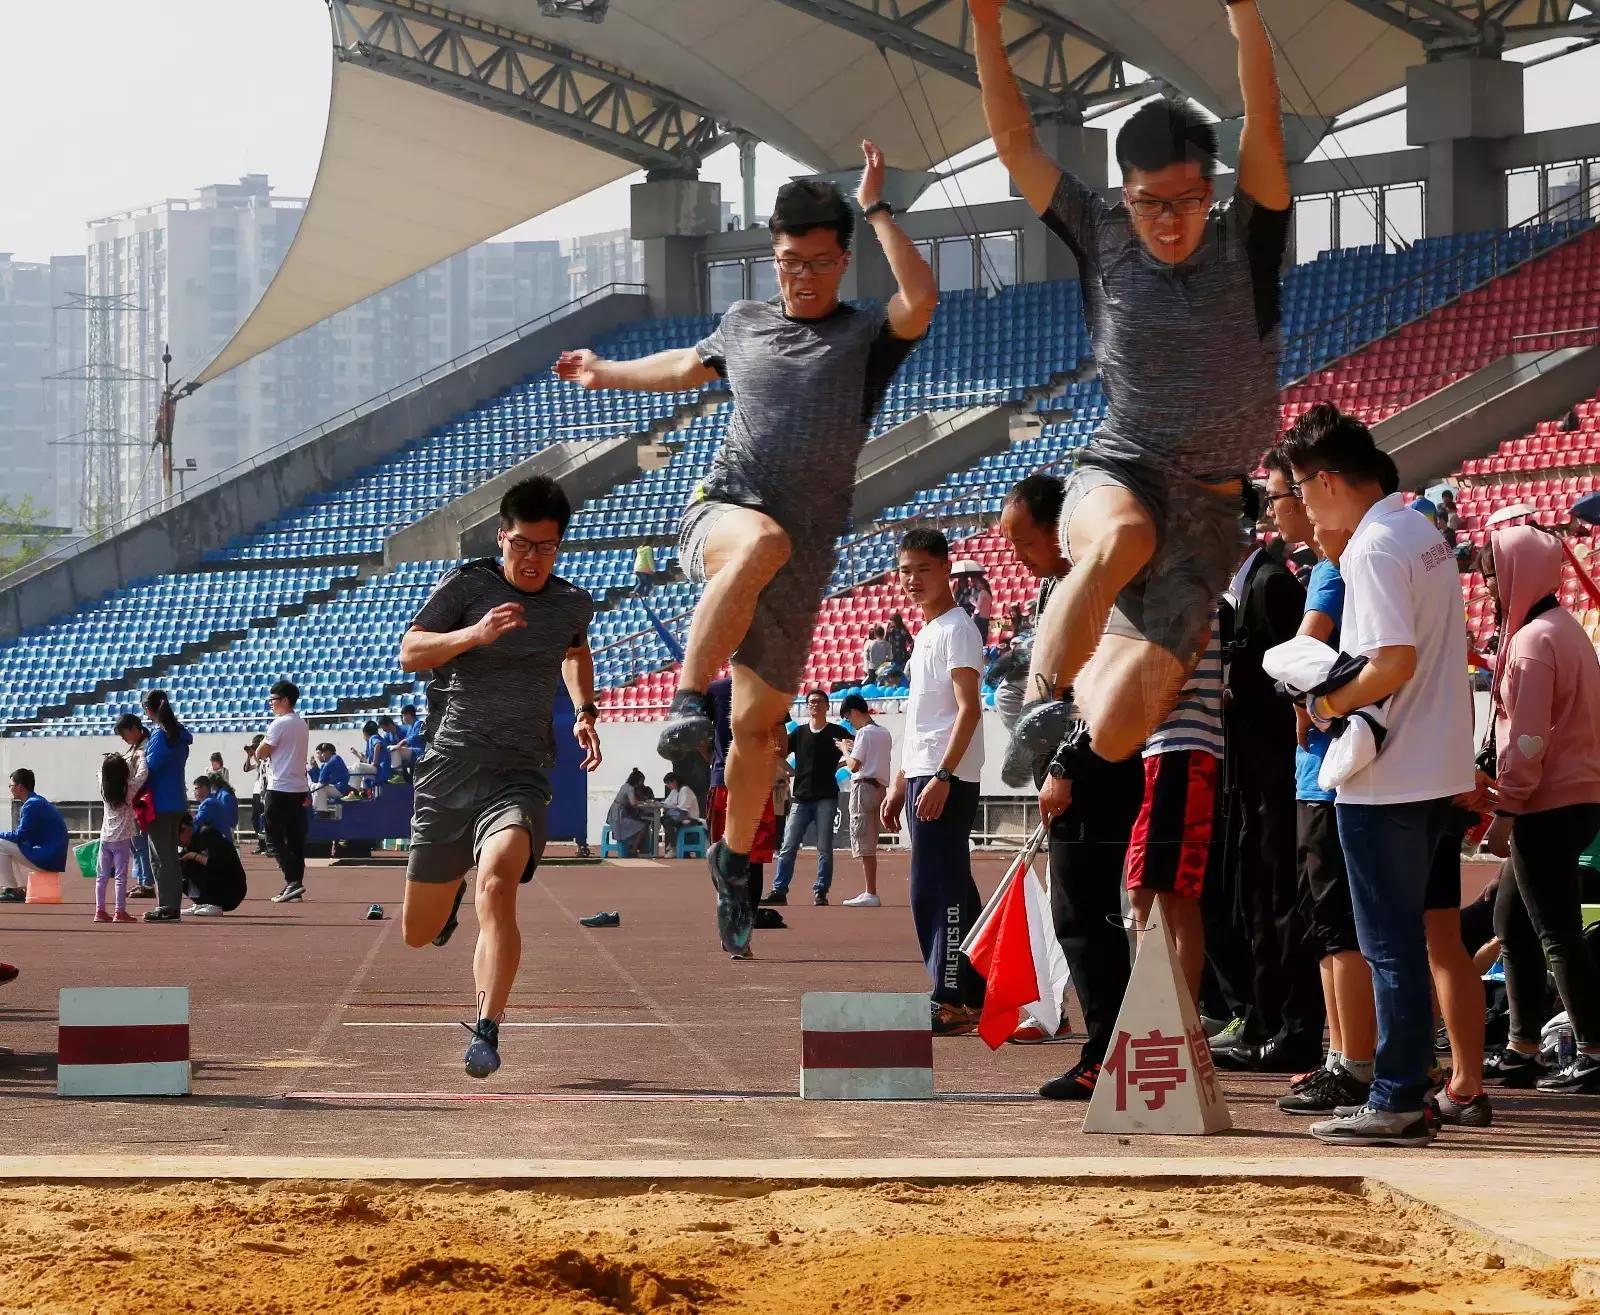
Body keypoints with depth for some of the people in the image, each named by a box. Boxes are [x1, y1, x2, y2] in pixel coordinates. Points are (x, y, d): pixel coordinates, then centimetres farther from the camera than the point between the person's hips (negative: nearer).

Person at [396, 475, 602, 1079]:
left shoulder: (574, 604, 11)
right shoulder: (466, 585, 0)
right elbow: (409, 653, -9)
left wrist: (585, 713, 19)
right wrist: (475, 634, -24)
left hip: (520, 775, 0)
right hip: (449, 767, 0)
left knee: (498, 879, -32)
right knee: (419, 934, 10)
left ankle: (487, 1032, -37)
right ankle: (452, 890, 49)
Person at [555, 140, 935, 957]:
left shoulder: (867, 337, 5)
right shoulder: (744, 323, 14)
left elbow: (922, 297, -19)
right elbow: (690, 367, 37)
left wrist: (876, 209, -15)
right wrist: (606, 374, 49)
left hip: (802, 560, 0)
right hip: (720, 513, 0)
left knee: (760, 722, 6)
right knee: (764, 539, -40)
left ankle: (734, 860, 28)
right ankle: (686, 701, -38)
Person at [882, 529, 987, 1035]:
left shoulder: (956, 629, -9)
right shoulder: (925, 634, 21)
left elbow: (969, 707, -17)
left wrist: (942, 776, -24)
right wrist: (900, 784, 23)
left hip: (946, 779, -10)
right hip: (922, 775, 10)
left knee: (937, 888, -12)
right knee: (946, 887, 10)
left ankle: (950, 1001, -12)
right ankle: (973, 997, 14)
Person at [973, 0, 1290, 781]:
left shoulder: (1245, 246, -1)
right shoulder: (1103, 242, 2)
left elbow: (1264, 127, -15)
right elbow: (1014, 142, 2)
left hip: (1208, 509, 0)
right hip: (1115, 477, 0)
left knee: (1116, 734, -10)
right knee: (1124, 537, -42)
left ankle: (1087, 662, 25)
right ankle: (1040, 700, -40)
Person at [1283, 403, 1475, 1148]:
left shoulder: (1374, 548, -17)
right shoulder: (1423, 532, 12)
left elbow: (1396, 661, -25)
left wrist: (1331, 704, -10)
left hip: (1383, 778, -9)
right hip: (1435, 768, 9)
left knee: (1390, 945, -4)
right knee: (1402, 939, 15)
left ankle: (1395, 1104, -1)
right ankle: (1405, 1097, 18)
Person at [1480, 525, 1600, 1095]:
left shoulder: (1532, 641, -16)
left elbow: (1527, 738, -19)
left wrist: (1505, 810, -15)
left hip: (1548, 806, -10)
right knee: (1512, 920, 16)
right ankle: (1521, 1052, 19)